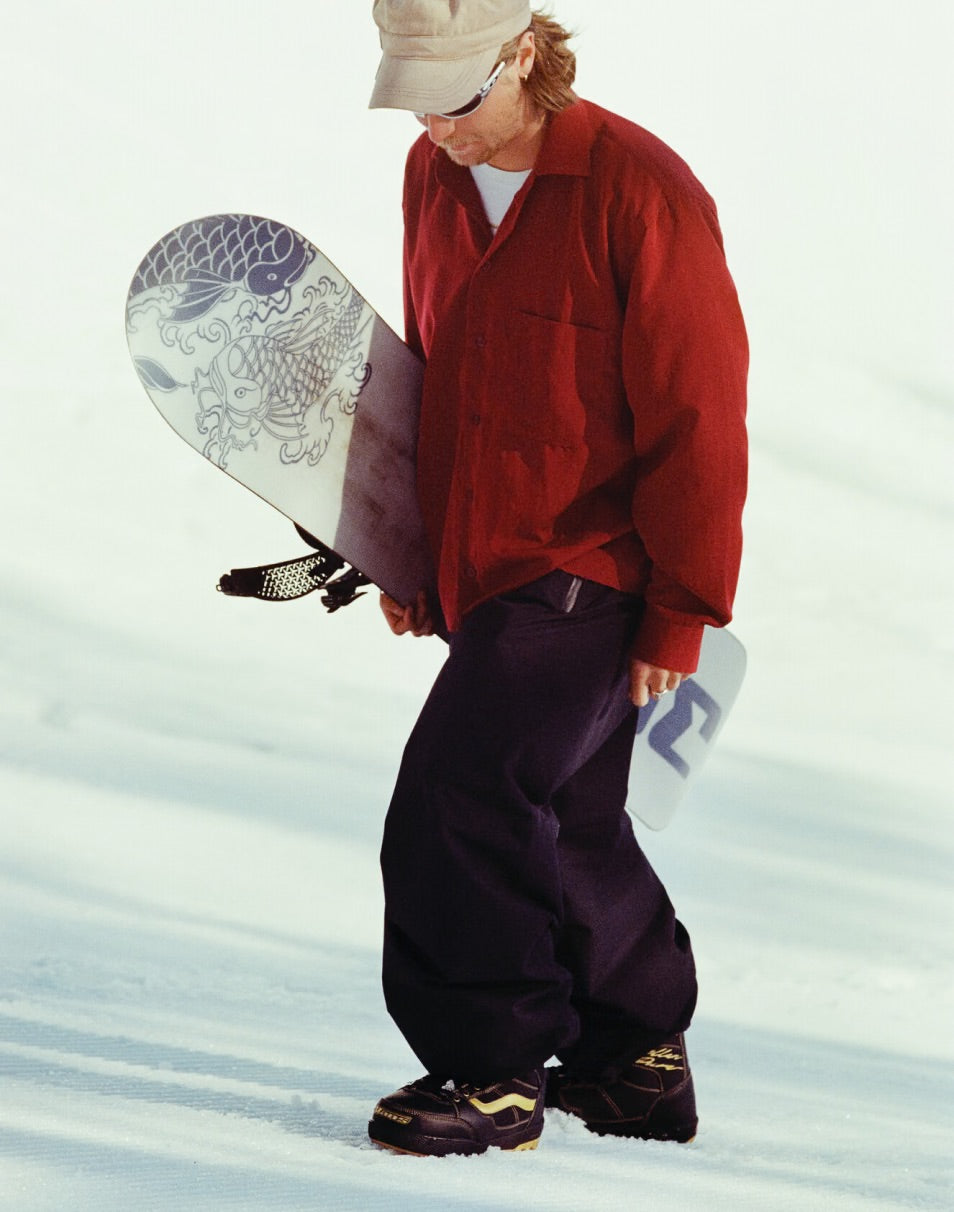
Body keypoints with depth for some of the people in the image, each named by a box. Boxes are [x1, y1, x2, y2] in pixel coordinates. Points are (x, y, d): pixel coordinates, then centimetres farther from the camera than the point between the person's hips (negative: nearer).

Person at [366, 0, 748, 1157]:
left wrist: (678, 614, -14)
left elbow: (696, 421, -15)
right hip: (479, 573, 8)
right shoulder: (432, 175, 5)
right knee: (564, 828, 15)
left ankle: (491, 1070, -5)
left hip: (588, 578, -8)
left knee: (455, 799, -16)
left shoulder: (640, 193, -18)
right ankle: (639, 1060, 30)